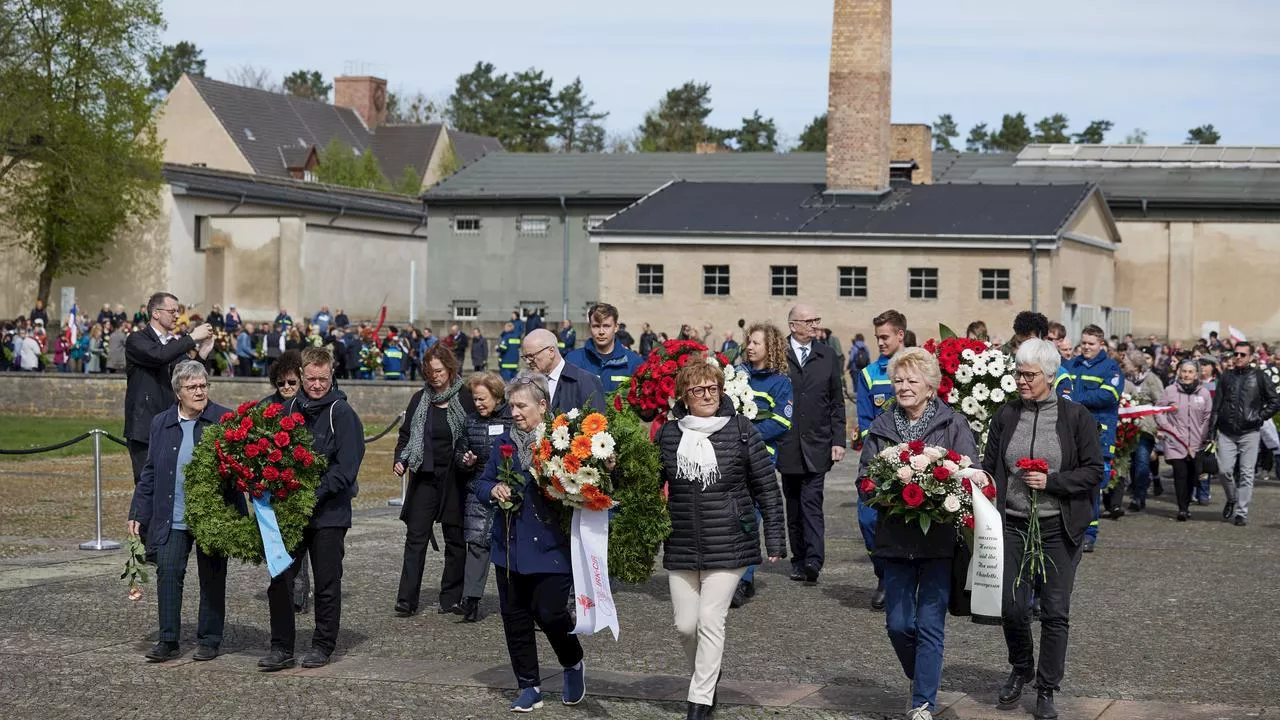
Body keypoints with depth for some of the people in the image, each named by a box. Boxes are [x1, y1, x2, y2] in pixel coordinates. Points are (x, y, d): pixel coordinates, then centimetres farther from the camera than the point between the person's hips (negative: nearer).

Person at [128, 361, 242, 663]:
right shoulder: (161, 423, 9)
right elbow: (150, 472, 13)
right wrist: (138, 514, 8)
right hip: (172, 518, 2)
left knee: (212, 578, 6)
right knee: (168, 573, -4)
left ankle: (209, 640, 16)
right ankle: (168, 640, 3)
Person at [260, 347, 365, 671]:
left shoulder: (341, 413, -8)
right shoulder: (292, 408, 8)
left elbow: (346, 467, -13)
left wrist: (315, 493, -20)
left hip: (329, 512, -4)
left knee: (327, 583, 6)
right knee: (280, 578, 1)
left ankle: (323, 645, 18)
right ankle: (281, 648, 8)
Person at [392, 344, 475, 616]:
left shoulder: (466, 398, -2)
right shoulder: (420, 399, 8)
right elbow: (406, 434, 12)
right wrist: (400, 460, -4)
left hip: (454, 478, -2)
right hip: (424, 476, 2)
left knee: (455, 538, 6)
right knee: (416, 536, -3)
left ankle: (451, 599, 15)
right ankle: (407, 599, -4)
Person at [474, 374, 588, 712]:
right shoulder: (504, 442, 8)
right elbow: (482, 483, 15)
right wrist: (494, 489, -5)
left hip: (550, 546, -6)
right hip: (510, 545, 6)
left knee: (550, 613, -8)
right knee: (515, 618, 9)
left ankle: (573, 664, 22)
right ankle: (529, 687, 22)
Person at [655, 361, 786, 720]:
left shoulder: (742, 431, -3)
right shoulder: (667, 435, 3)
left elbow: (767, 488, 0)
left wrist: (775, 539, -2)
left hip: (729, 545, -3)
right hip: (681, 547, 3)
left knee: (710, 620, -7)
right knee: (685, 624, 6)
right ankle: (707, 676, 33)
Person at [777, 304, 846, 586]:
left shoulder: (827, 356, 8)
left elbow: (836, 402, 10)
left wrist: (838, 440, 2)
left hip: (817, 445, 0)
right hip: (787, 444, 0)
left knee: (811, 502, -11)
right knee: (794, 505, 8)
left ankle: (813, 560, -18)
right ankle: (799, 560, 18)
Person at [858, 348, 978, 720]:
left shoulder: (954, 425, -1)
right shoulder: (880, 428, 8)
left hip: (939, 538, -3)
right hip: (896, 538, 3)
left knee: (930, 625, -2)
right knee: (898, 624, 4)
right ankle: (924, 682, 31)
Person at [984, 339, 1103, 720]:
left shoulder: (1076, 416, -4)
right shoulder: (1006, 414, 4)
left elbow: (1094, 471, -3)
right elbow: (989, 468, 8)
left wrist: (1051, 481, -16)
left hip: (1059, 528, -2)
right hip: (1013, 526, 2)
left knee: (1055, 612, 1)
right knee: (1012, 607, 1)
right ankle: (1021, 670, 29)